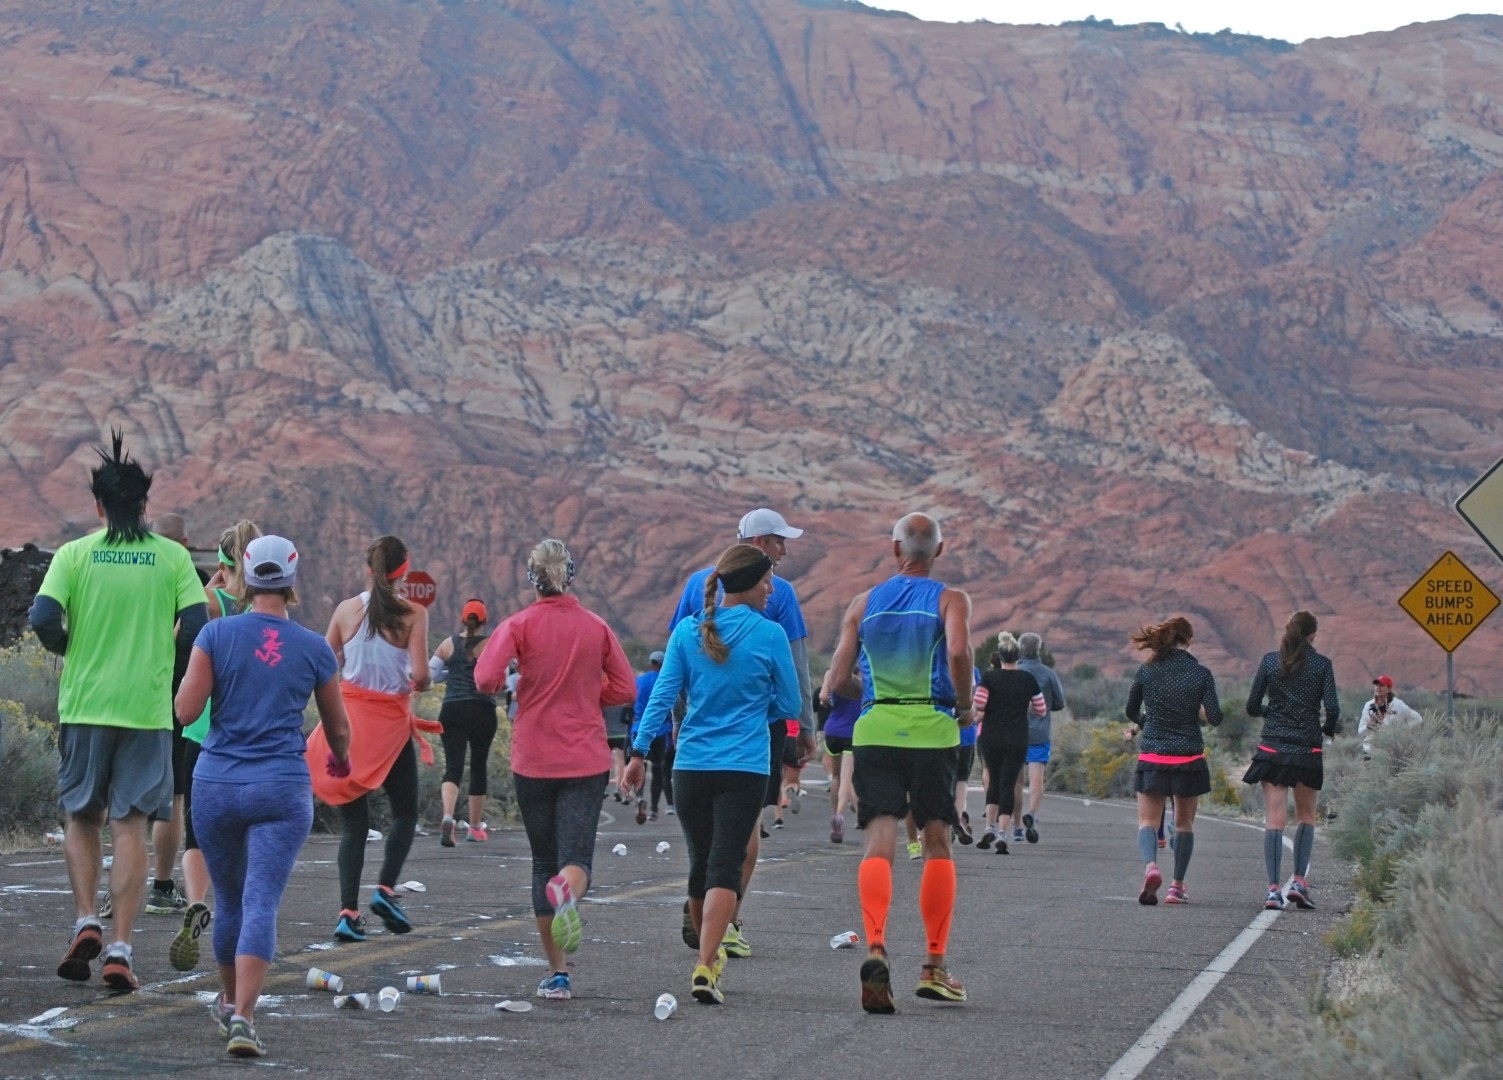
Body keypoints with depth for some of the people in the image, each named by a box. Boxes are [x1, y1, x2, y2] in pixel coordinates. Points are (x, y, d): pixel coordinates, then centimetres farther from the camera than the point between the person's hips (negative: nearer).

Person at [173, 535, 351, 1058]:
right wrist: (340, 759, 35)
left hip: (216, 785, 1)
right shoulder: (315, 648, 2)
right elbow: (338, 729, 13)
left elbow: (185, 711, -6)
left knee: (230, 898, 18)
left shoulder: (216, 634, -3)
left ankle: (229, 1002, 36)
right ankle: (242, 1017, -22)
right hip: (282, 789, -1)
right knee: (262, 903, -7)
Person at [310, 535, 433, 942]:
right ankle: (385, 888, -3)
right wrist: (423, 683, 8)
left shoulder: (347, 609, 1)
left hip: (349, 713, 3)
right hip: (391, 721, -3)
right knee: (405, 812, 16)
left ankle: (348, 910, -3)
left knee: (353, 820, 7)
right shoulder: (413, 614, -8)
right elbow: (420, 674, -15)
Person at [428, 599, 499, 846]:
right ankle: (476, 827, 22)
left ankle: (447, 816, -30)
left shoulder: (449, 644, 6)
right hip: (482, 712, -1)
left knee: (453, 766, -3)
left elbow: (430, 673, 6)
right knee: (478, 766, 13)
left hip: (451, 711, 1)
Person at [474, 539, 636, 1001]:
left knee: (544, 862, 12)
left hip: (533, 759, 0)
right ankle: (569, 890, -44)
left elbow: (486, 678, -17)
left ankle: (556, 972, 13)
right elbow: (625, 689, 4)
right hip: (586, 759, 0)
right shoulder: (596, 626, 3)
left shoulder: (520, 625, -4)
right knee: (575, 857, -5)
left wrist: (502, 687, 6)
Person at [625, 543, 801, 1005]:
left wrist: (640, 751, 1)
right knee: (725, 866, -7)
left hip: (691, 766, 3)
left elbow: (662, 695, -1)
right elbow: (790, 704, 3)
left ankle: (708, 954, 34)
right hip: (745, 768, -3)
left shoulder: (687, 632, 3)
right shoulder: (770, 635, -5)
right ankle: (705, 967, -20)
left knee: (701, 864, 17)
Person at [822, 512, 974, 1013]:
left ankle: (876, 947, -29)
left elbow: (835, 682, 8)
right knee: (937, 844, 11)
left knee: (879, 842, -5)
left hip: (875, 728, 1)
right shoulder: (951, 600, 3)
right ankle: (934, 967, 12)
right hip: (932, 729, -1)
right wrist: (966, 705, -3)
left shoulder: (864, 603, 11)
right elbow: (958, 652, -18)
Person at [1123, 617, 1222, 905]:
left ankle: (1150, 865, -23)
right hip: (1189, 757, 0)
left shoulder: (1147, 671, -1)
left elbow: (1131, 712, 9)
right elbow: (1215, 717, -9)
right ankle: (1177, 886, 14)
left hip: (1152, 755, 0)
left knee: (1148, 821, 6)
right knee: (1184, 824, 16)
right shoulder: (1201, 673, -5)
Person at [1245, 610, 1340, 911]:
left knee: (1274, 819, 0)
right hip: (1307, 750, -1)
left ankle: (1273, 888, -8)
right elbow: (1332, 708, -9)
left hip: (1272, 748, 1)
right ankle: (1299, 880, 6)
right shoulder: (1321, 664, -2)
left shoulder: (1270, 661, 2)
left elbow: (1252, 706, 3)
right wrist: (1331, 728, 12)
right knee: (1306, 816, 17)